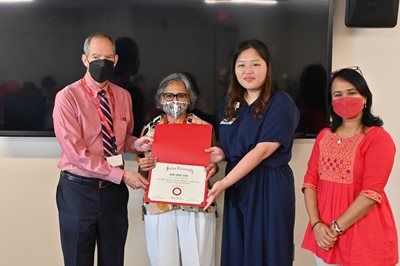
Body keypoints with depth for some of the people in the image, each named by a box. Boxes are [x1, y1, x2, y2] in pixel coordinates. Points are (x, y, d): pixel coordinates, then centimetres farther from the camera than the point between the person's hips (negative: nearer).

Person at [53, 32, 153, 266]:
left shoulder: (124, 96, 6)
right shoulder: (67, 97, -11)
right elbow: (76, 152, -17)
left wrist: (136, 144, -6)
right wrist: (121, 175, -18)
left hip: (114, 189, 4)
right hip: (79, 189, -4)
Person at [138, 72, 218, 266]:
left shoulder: (204, 127, 2)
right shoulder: (150, 128, 6)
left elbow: (213, 162, 8)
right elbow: (143, 171, 11)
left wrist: (212, 168, -14)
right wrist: (143, 166, -11)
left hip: (197, 206, -1)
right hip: (158, 206, 1)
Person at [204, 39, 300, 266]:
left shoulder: (281, 104, -11)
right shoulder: (230, 102, 10)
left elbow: (262, 150, -18)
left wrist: (224, 183, -21)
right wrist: (222, 154, -4)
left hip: (269, 186, -6)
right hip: (236, 184, 6)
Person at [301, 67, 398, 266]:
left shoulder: (378, 138, -11)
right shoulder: (324, 136, 7)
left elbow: (371, 193, -17)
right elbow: (310, 181, 2)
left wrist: (336, 228, -16)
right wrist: (316, 224, -10)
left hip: (363, 234, -5)